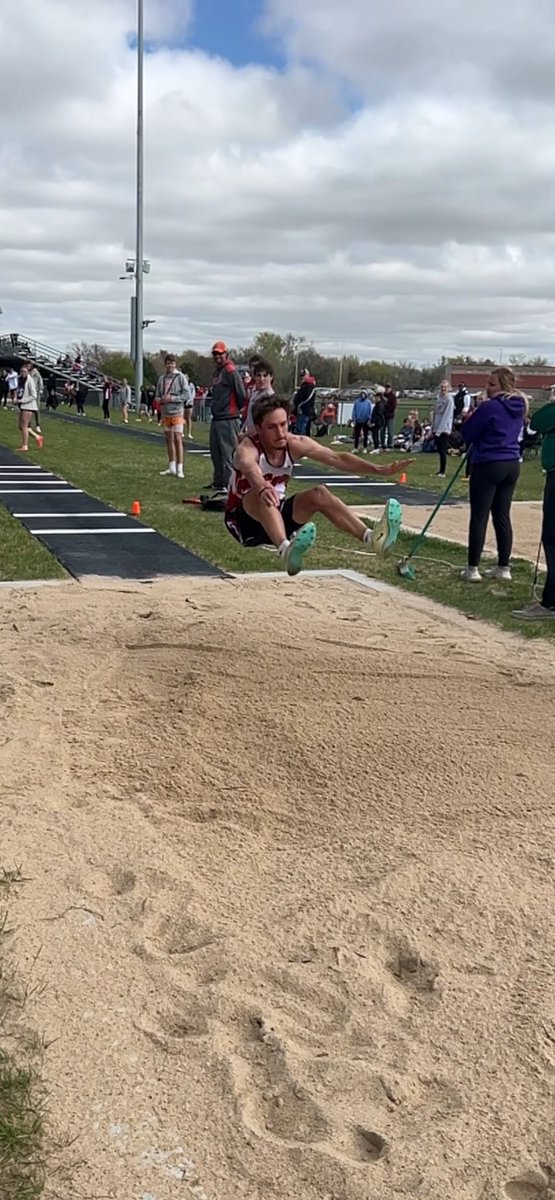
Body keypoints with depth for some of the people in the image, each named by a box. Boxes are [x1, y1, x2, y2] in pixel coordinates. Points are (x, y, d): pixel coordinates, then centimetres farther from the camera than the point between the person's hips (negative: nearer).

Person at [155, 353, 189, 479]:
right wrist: (161, 400, -7)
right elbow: (157, 395, 15)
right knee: (169, 439, 11)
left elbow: (186, 394, -10)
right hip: (165, 413, 5)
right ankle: (171, 467, 19)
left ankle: (179, 469, -8)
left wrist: (172, 398, -17)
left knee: (178, 439, -9)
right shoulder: (162, 378, 10)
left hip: (177, 412, -5)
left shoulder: (181, 377, -4)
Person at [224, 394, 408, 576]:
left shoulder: (295, 444, -9)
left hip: (277, 513, 6)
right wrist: (262, 488, -73)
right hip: (243, 518, -5)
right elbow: (249, 467, -50)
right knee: (264, 495, -37)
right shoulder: (248, 448, -25)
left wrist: (379, 470, -23)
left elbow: (336, 459, -13)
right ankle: (286, 549, -63)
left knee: (319, 494, -17)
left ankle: (372, 538, -32)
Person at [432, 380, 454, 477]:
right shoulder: (439, 398, 14)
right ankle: (441, 471, 18)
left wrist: (440, 430, -18)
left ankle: (442, 472, -3)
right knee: (439, 450, 10)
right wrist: (433, 429, 13)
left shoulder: (449, 400, -8)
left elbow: (447, 416, -14)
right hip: (437, 429, 7)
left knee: (442, 451, -8)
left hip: (444, 429, -7)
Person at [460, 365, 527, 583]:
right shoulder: (519, 407, 9)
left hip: (488, 465, -8)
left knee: (479, 517, -2)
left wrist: (471, 418, 8)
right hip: (512, 465, 8)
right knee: (502, 516, 13)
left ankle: (472, 569, 1)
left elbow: (468, 434, -11)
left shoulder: (490, 406, -15)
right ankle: (503, 567, 16)